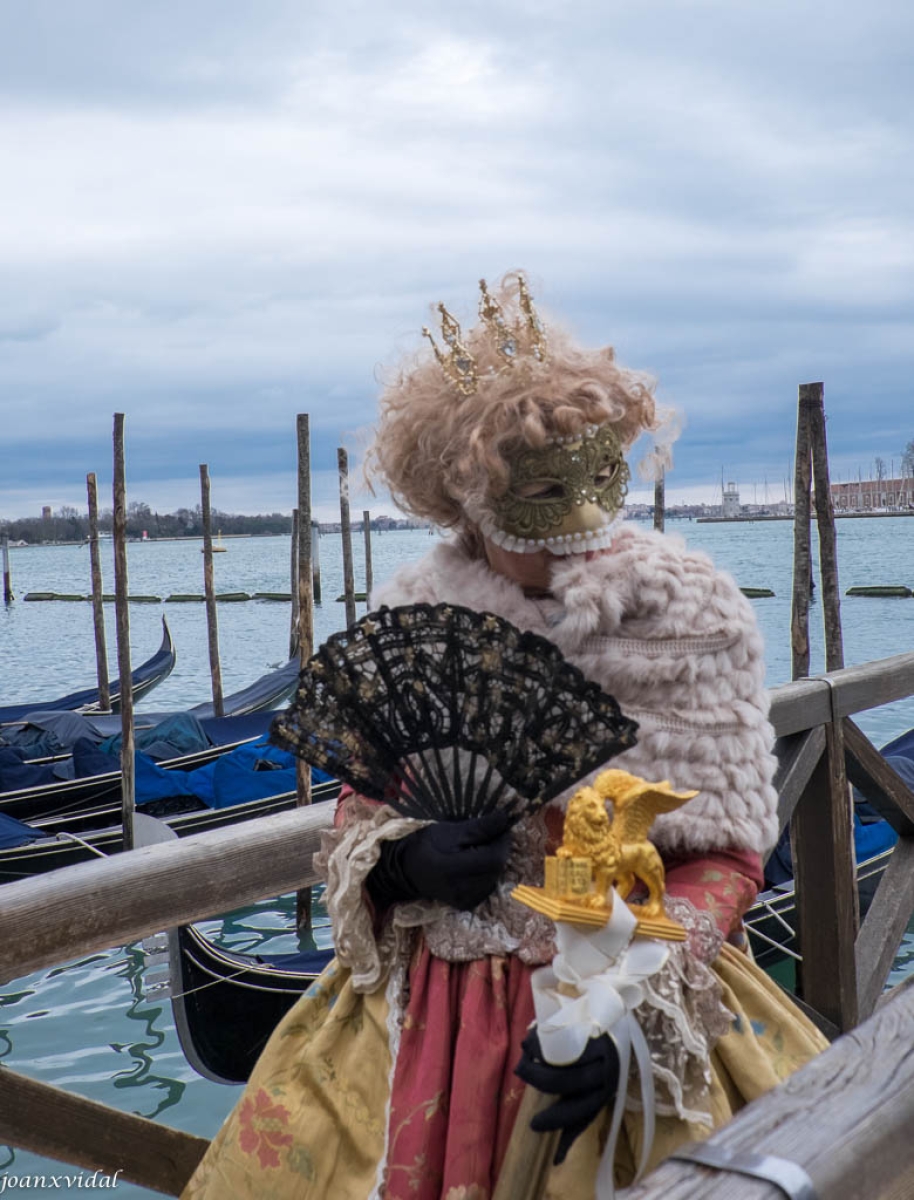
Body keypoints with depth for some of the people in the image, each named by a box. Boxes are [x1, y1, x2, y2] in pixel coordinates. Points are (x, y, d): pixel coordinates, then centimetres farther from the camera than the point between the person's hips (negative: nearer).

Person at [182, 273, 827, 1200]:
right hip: (423, 995, 2)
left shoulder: (695, 618, -8)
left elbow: (727, 853, -6)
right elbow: (359, 809, 8)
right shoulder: (409, 617, -2)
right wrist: (400, 863, -15)